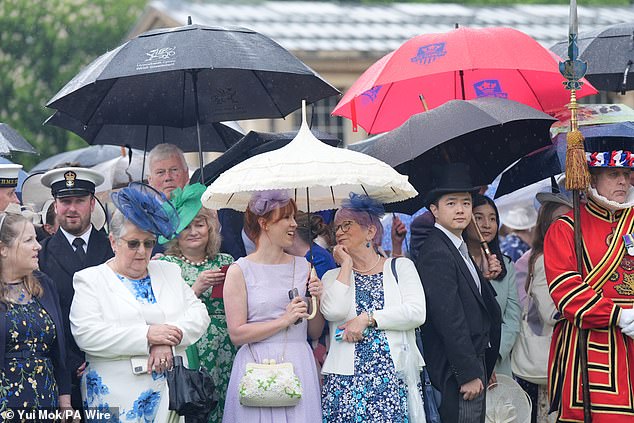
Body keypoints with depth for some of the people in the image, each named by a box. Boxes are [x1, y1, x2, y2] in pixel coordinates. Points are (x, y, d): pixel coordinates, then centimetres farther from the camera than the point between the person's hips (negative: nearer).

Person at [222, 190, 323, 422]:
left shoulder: (303, 266, 11)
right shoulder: (240, 271, -2)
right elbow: (237, 334, -8)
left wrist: (316, 301, -2)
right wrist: (284, 320, -11)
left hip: (300, 366, 4)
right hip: (257, 366, -4)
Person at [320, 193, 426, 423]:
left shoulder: (401, 267, 11)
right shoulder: (334, 276, 14)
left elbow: (417, 313, -4)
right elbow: (333, 311, -7)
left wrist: (367, 319, -9)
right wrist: (347, 265, 2)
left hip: (395, 376, -1)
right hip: (346, 378, 1)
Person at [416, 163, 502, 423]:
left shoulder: (457, 249, 16)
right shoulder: (436, 253, -16)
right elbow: (448, 317, -21)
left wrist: (485, 278, 5)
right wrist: (469, 374, -22)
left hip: (474, 360, 10)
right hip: (457, 371, -10)